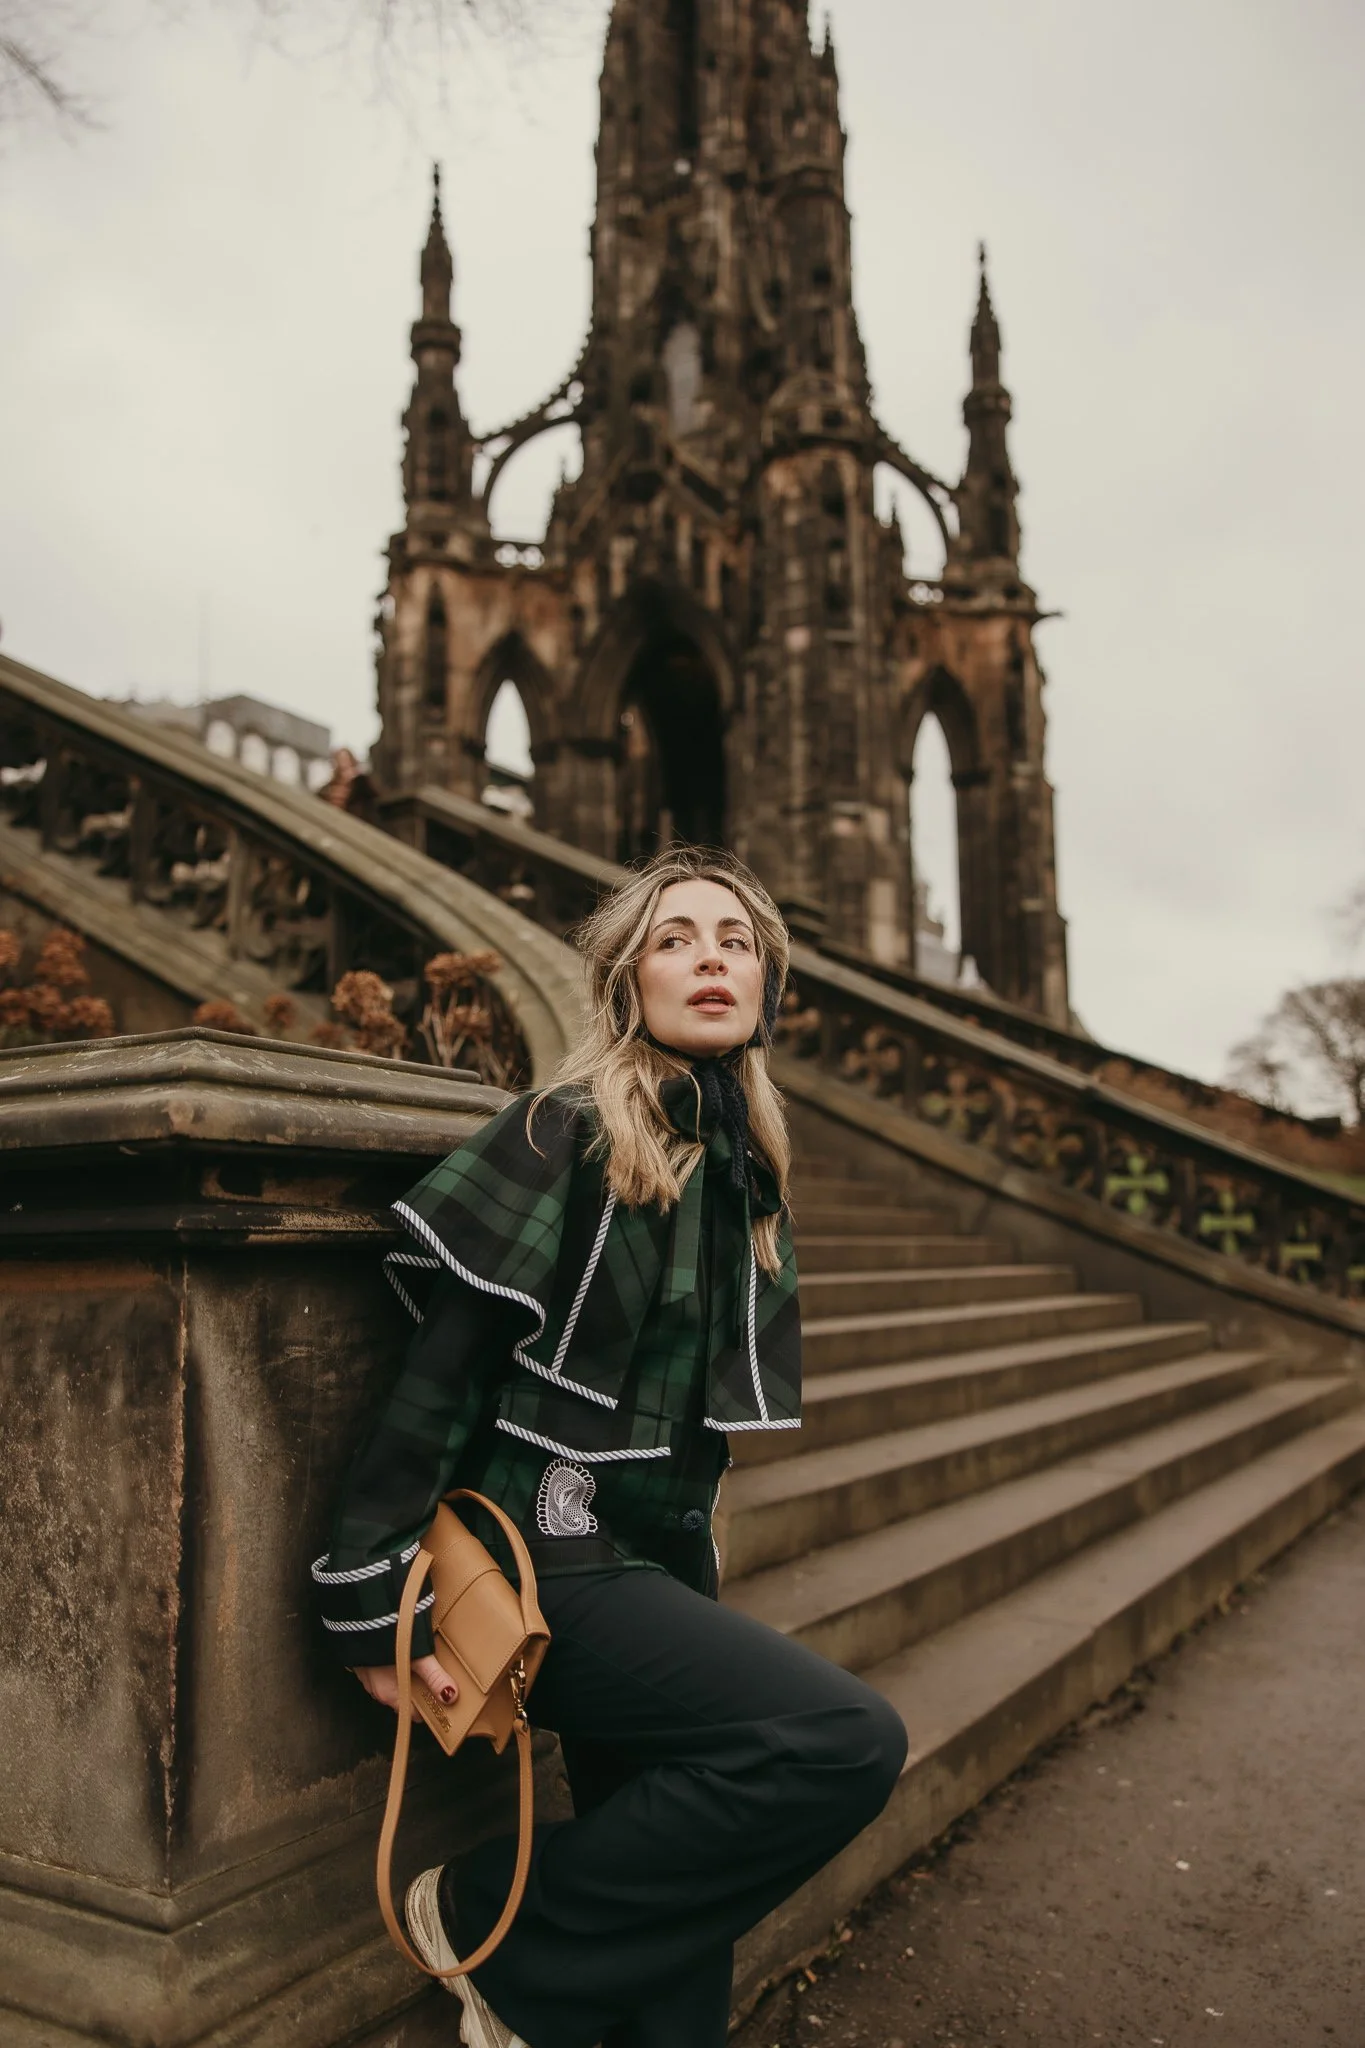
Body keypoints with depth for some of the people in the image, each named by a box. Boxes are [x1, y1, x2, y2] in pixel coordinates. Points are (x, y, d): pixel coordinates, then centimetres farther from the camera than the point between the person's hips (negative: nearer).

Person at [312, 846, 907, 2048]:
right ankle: (493, 1922, -5)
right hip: (551, 1559, -7)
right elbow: (442, 1372, -14)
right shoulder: (571, 1135, -12)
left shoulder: (746, 1169, 9)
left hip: (659, 1558, 8)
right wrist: (377, 1607, -15)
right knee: (848, 1742, -21)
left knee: (683, 1894, 12)